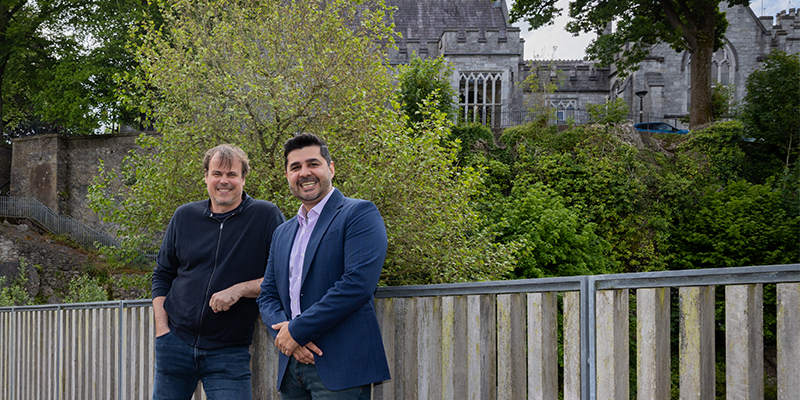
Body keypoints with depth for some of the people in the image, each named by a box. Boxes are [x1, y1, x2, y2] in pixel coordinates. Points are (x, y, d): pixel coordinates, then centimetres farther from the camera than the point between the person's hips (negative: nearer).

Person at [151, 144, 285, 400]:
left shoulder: (266, 216, -2)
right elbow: (162, 275, 15)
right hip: (175, 343, 3)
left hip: (229, 352, -3)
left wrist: (238, 290, -17)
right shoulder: (185, 216, 8)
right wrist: (162, 329, 5)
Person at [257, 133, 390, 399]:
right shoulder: (282, 233, 20)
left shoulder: (359, 214, -3)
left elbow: (358, 284, -16)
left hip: (340, 367, -6)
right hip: (291, 366, 6)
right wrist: (284, 332, -7)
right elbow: (267, 297, 15)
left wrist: (297, 330, -13)